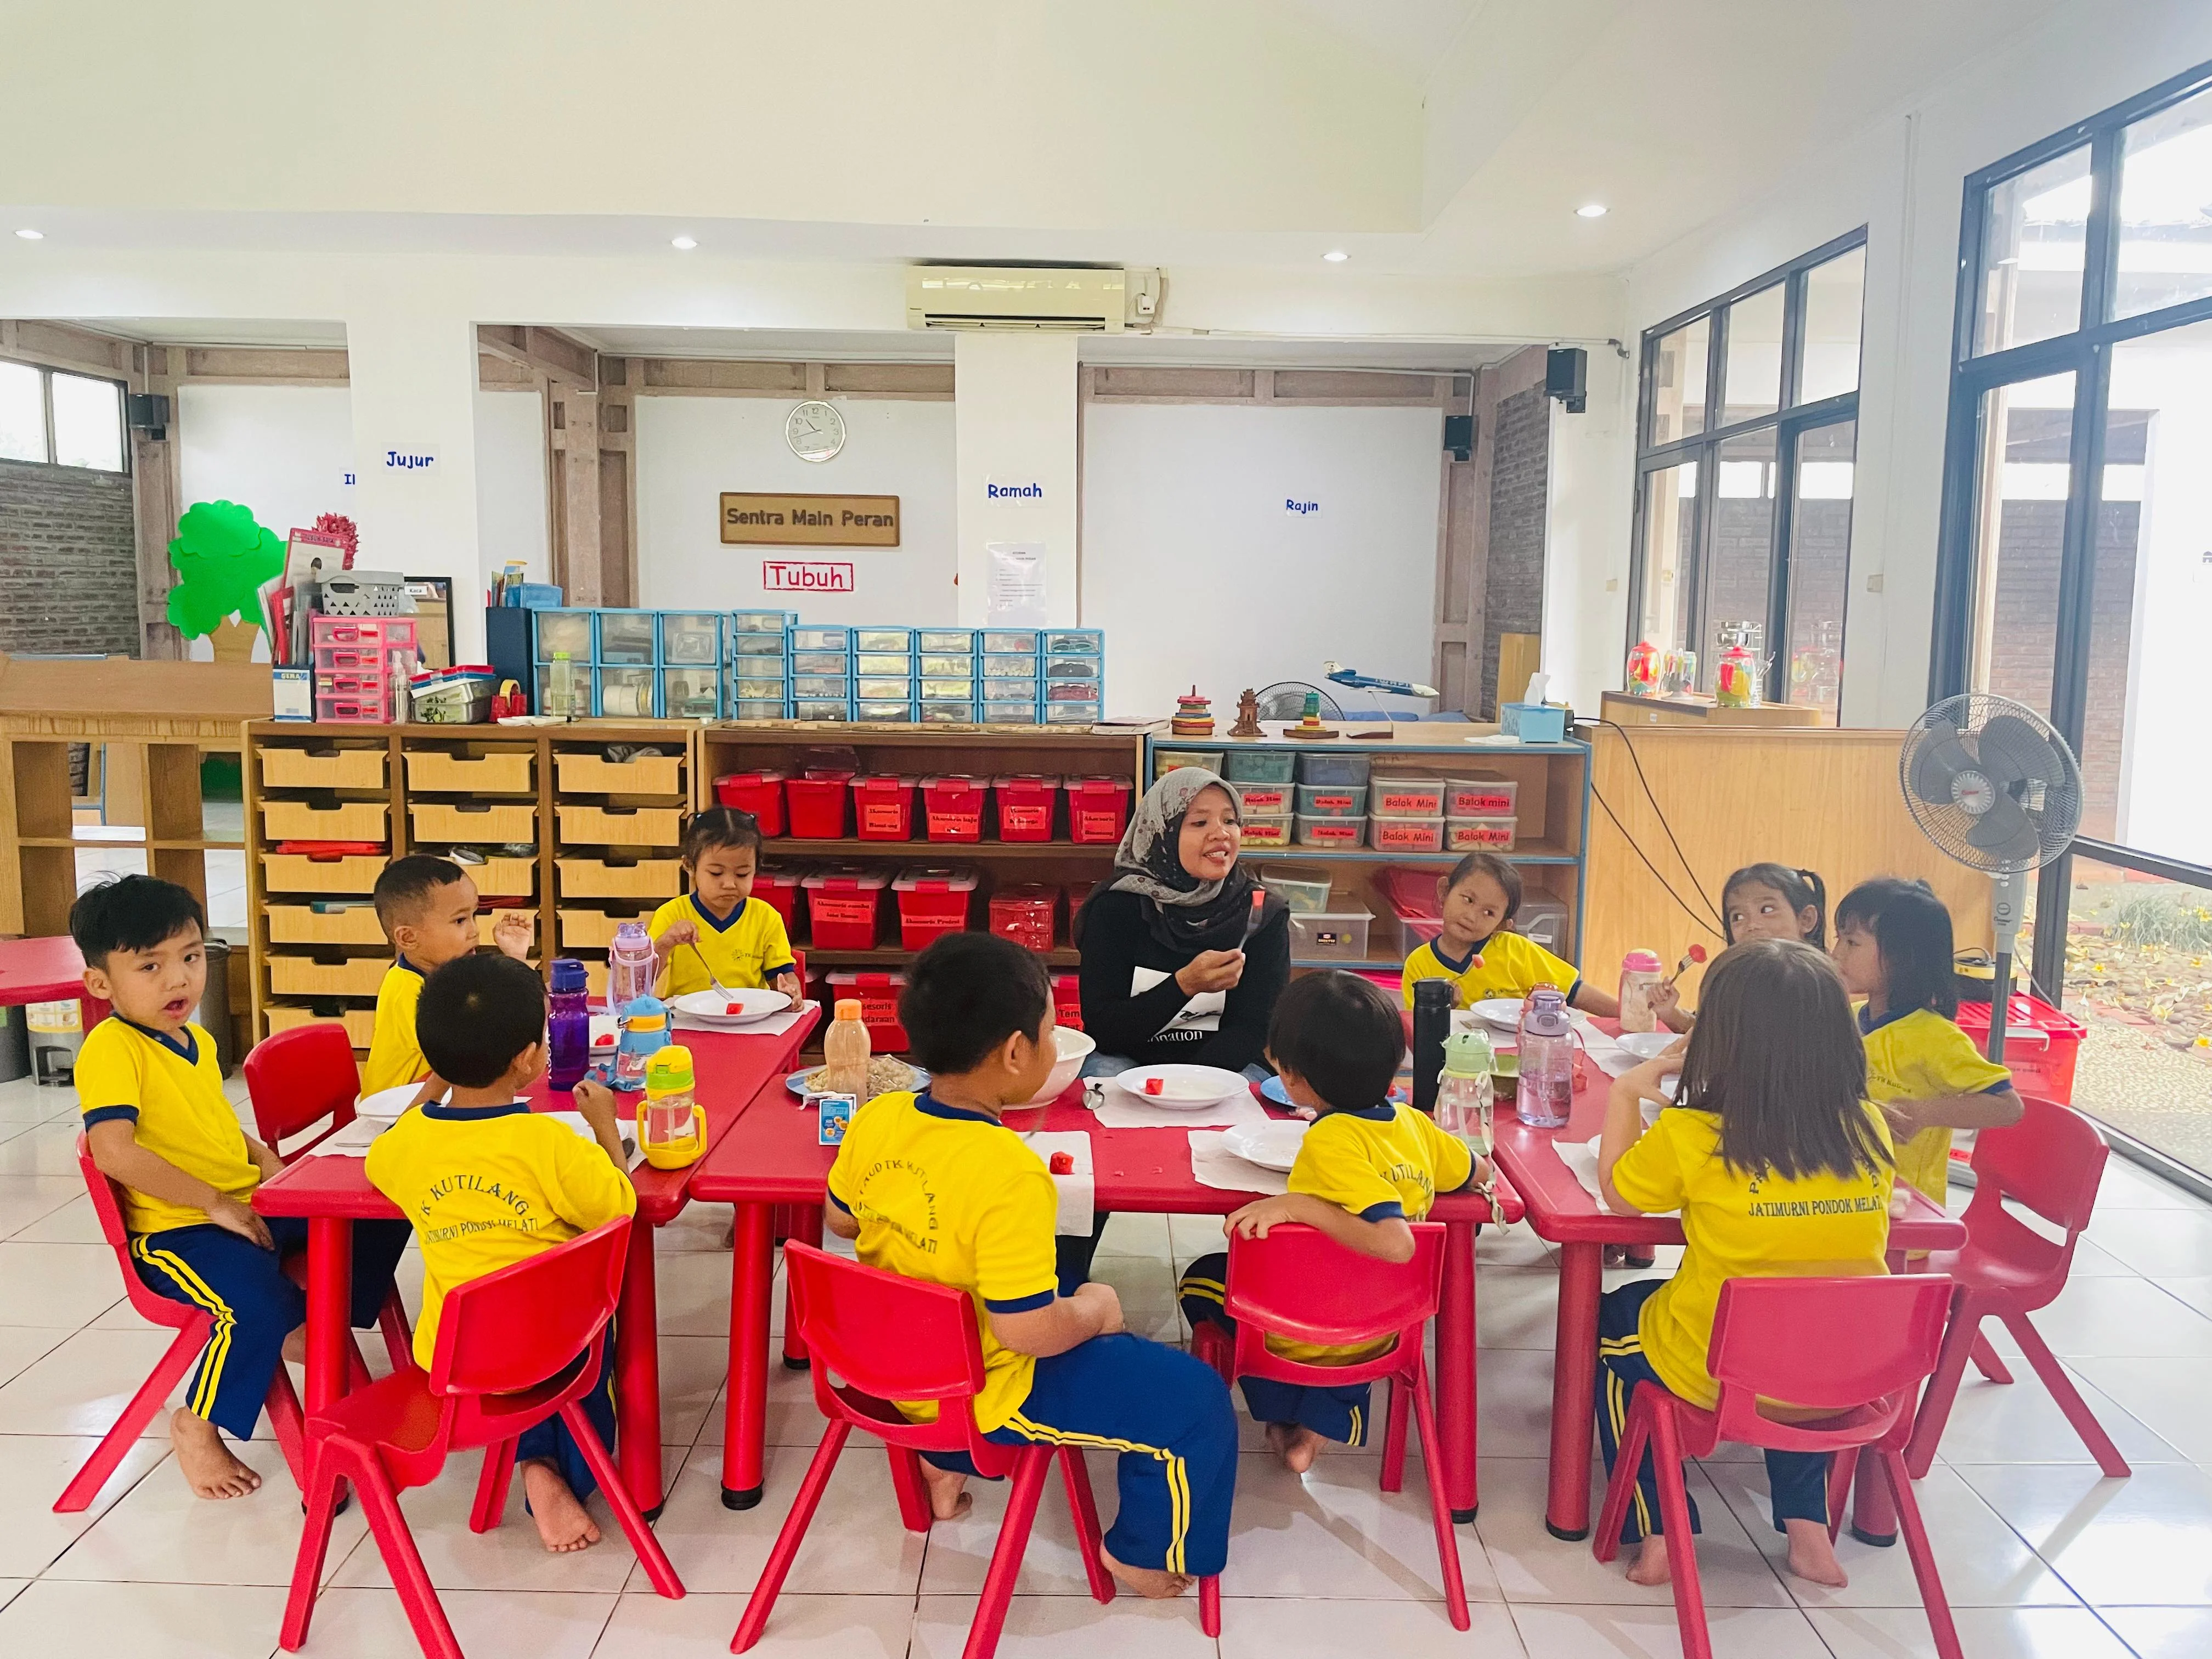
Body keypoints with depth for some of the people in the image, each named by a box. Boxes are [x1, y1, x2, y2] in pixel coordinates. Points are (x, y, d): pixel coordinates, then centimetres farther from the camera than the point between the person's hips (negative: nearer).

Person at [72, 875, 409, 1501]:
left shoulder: (197, 1040, 13)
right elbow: (113, 1150, -27)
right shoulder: (111, 1049, -15)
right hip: (176, 1230, -8)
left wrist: (268, 1163, 8)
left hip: (252, 1207, 9)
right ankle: (197, 1426, -5)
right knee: (256, 1308, -33)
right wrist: (216, 1203, -23)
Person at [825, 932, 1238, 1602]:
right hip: (989, 1391, -7)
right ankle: (1145, 1553, 24)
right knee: (1193, 1399, 3)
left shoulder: (874, 1119, -12)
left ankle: (947, 1464, 40)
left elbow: (841, 1220, 5)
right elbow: (1027, 1331, -30)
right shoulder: (1009, 1176, -33)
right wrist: (1093, 1310, -10)